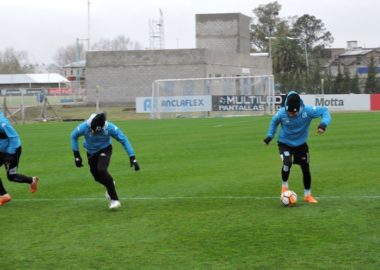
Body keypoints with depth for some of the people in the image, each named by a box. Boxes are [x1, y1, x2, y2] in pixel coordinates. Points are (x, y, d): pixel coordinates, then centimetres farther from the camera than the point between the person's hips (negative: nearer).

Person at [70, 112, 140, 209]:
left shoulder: (109, 127, -32)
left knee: (101, 170, -26)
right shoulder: (84, 127, -29)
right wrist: (77, 156, -7)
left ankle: (114, 199, -19)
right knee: (97, 176, 5)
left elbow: (124, 140, -20)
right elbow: (73, 136, -8)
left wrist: (132, 158, -23)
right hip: (91, 152, 3)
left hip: (105, 150, -3)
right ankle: (110, 184, 42)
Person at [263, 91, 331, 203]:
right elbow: (274, 122, -2)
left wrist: (323, 123, -34)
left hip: (301, 144, 2)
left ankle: (307, 195, 30)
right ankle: (284, 186, 0)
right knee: (287, 163, -29)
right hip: (284, 143, -2)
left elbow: (324, 110, -17)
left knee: (306, 170, 7)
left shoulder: (307, 110, -29)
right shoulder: (282, 113, -26)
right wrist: (270, 135, -5)